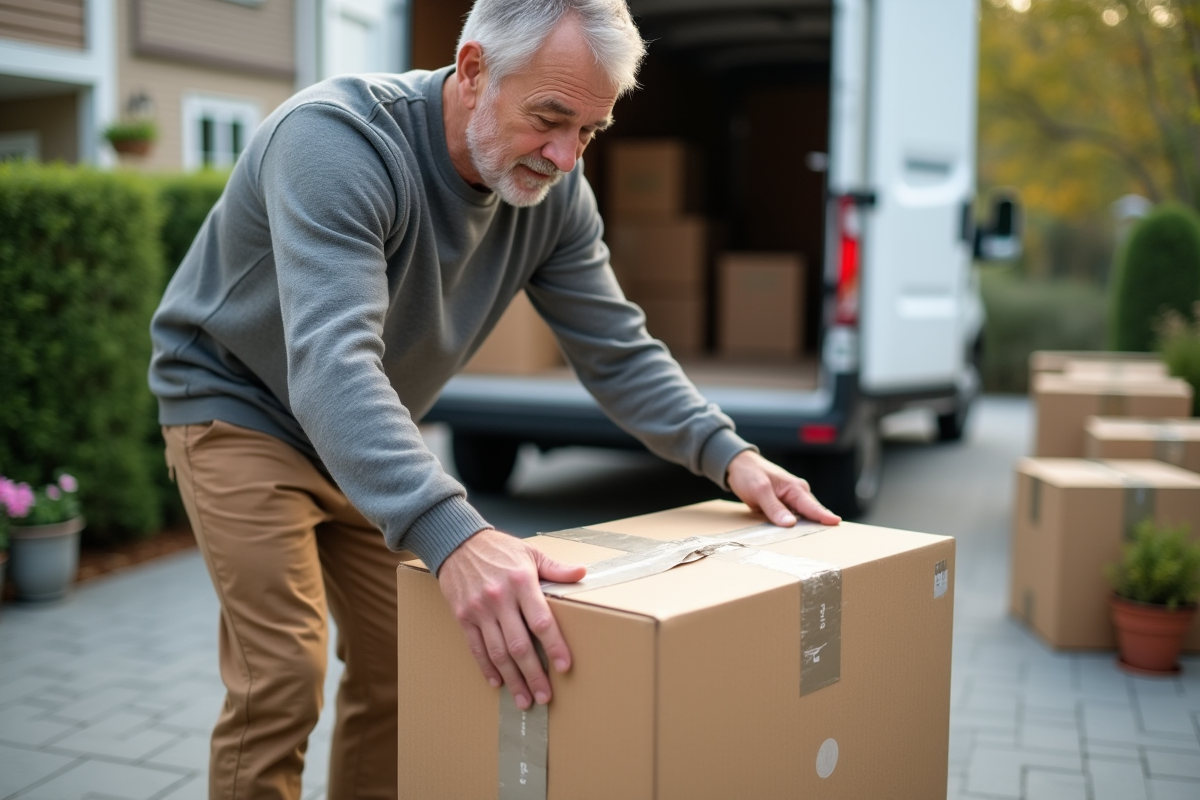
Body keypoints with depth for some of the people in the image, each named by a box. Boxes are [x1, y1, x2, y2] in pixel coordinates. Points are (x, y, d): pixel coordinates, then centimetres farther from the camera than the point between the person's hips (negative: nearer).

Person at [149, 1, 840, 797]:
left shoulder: (554, 190, -14)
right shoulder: (334, 140, -34)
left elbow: (618, 349, -6)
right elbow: (331, 364, -47)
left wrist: (729, 455, -22)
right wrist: (453, 537, -60)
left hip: (369, 442, 6)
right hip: (240, 409, -6)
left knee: (401, 669, 7)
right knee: (281, 681, -14)